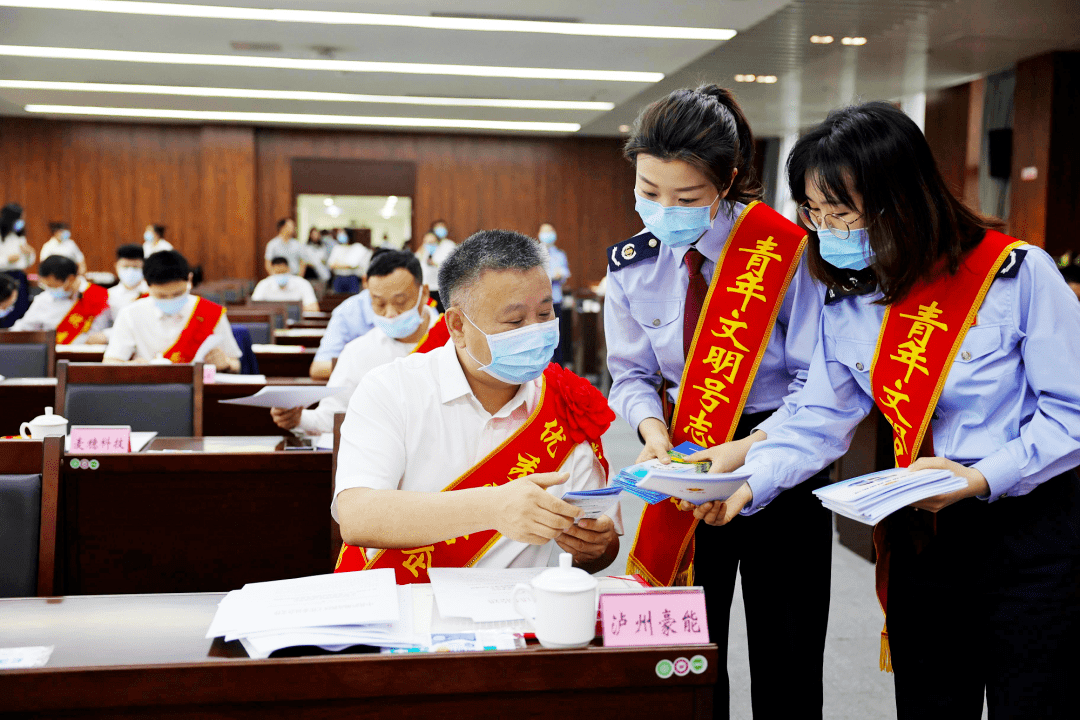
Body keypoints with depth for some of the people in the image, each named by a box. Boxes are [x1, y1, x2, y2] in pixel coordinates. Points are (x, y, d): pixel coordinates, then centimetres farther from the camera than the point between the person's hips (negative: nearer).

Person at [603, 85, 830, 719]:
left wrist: (750, 448, -25)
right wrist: (653, 428, -14)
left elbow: (819, 381, -13)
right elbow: (632, 374, 6)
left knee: (786, 666, 7)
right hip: (687, 459, 3)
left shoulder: (782, 251, -16)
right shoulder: (633, 265, -3)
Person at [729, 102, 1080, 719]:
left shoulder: (1018, 274, -14)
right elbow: (816, 424, 0)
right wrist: (749, 484, -16)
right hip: (924, 536, 4)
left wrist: (981, 477, -22)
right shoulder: (849, 307, 2)